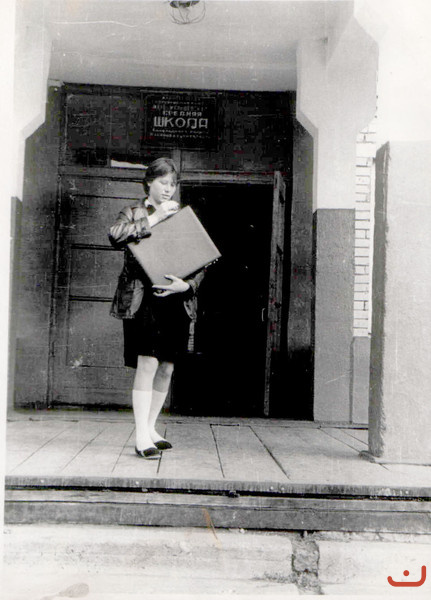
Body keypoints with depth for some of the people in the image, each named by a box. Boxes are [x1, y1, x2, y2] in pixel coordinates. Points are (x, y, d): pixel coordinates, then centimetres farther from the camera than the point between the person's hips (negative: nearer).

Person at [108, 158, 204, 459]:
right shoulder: (135, 212, 8)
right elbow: (115, 236, -14)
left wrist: (187, 285, -8)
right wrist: (154, 218, -14)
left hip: (177, 301, 4)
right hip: (143, 299, -4)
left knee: (166, 369, 7)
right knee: (147, 365, -12)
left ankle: (151, 428, 23)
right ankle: (142, 437, -6)